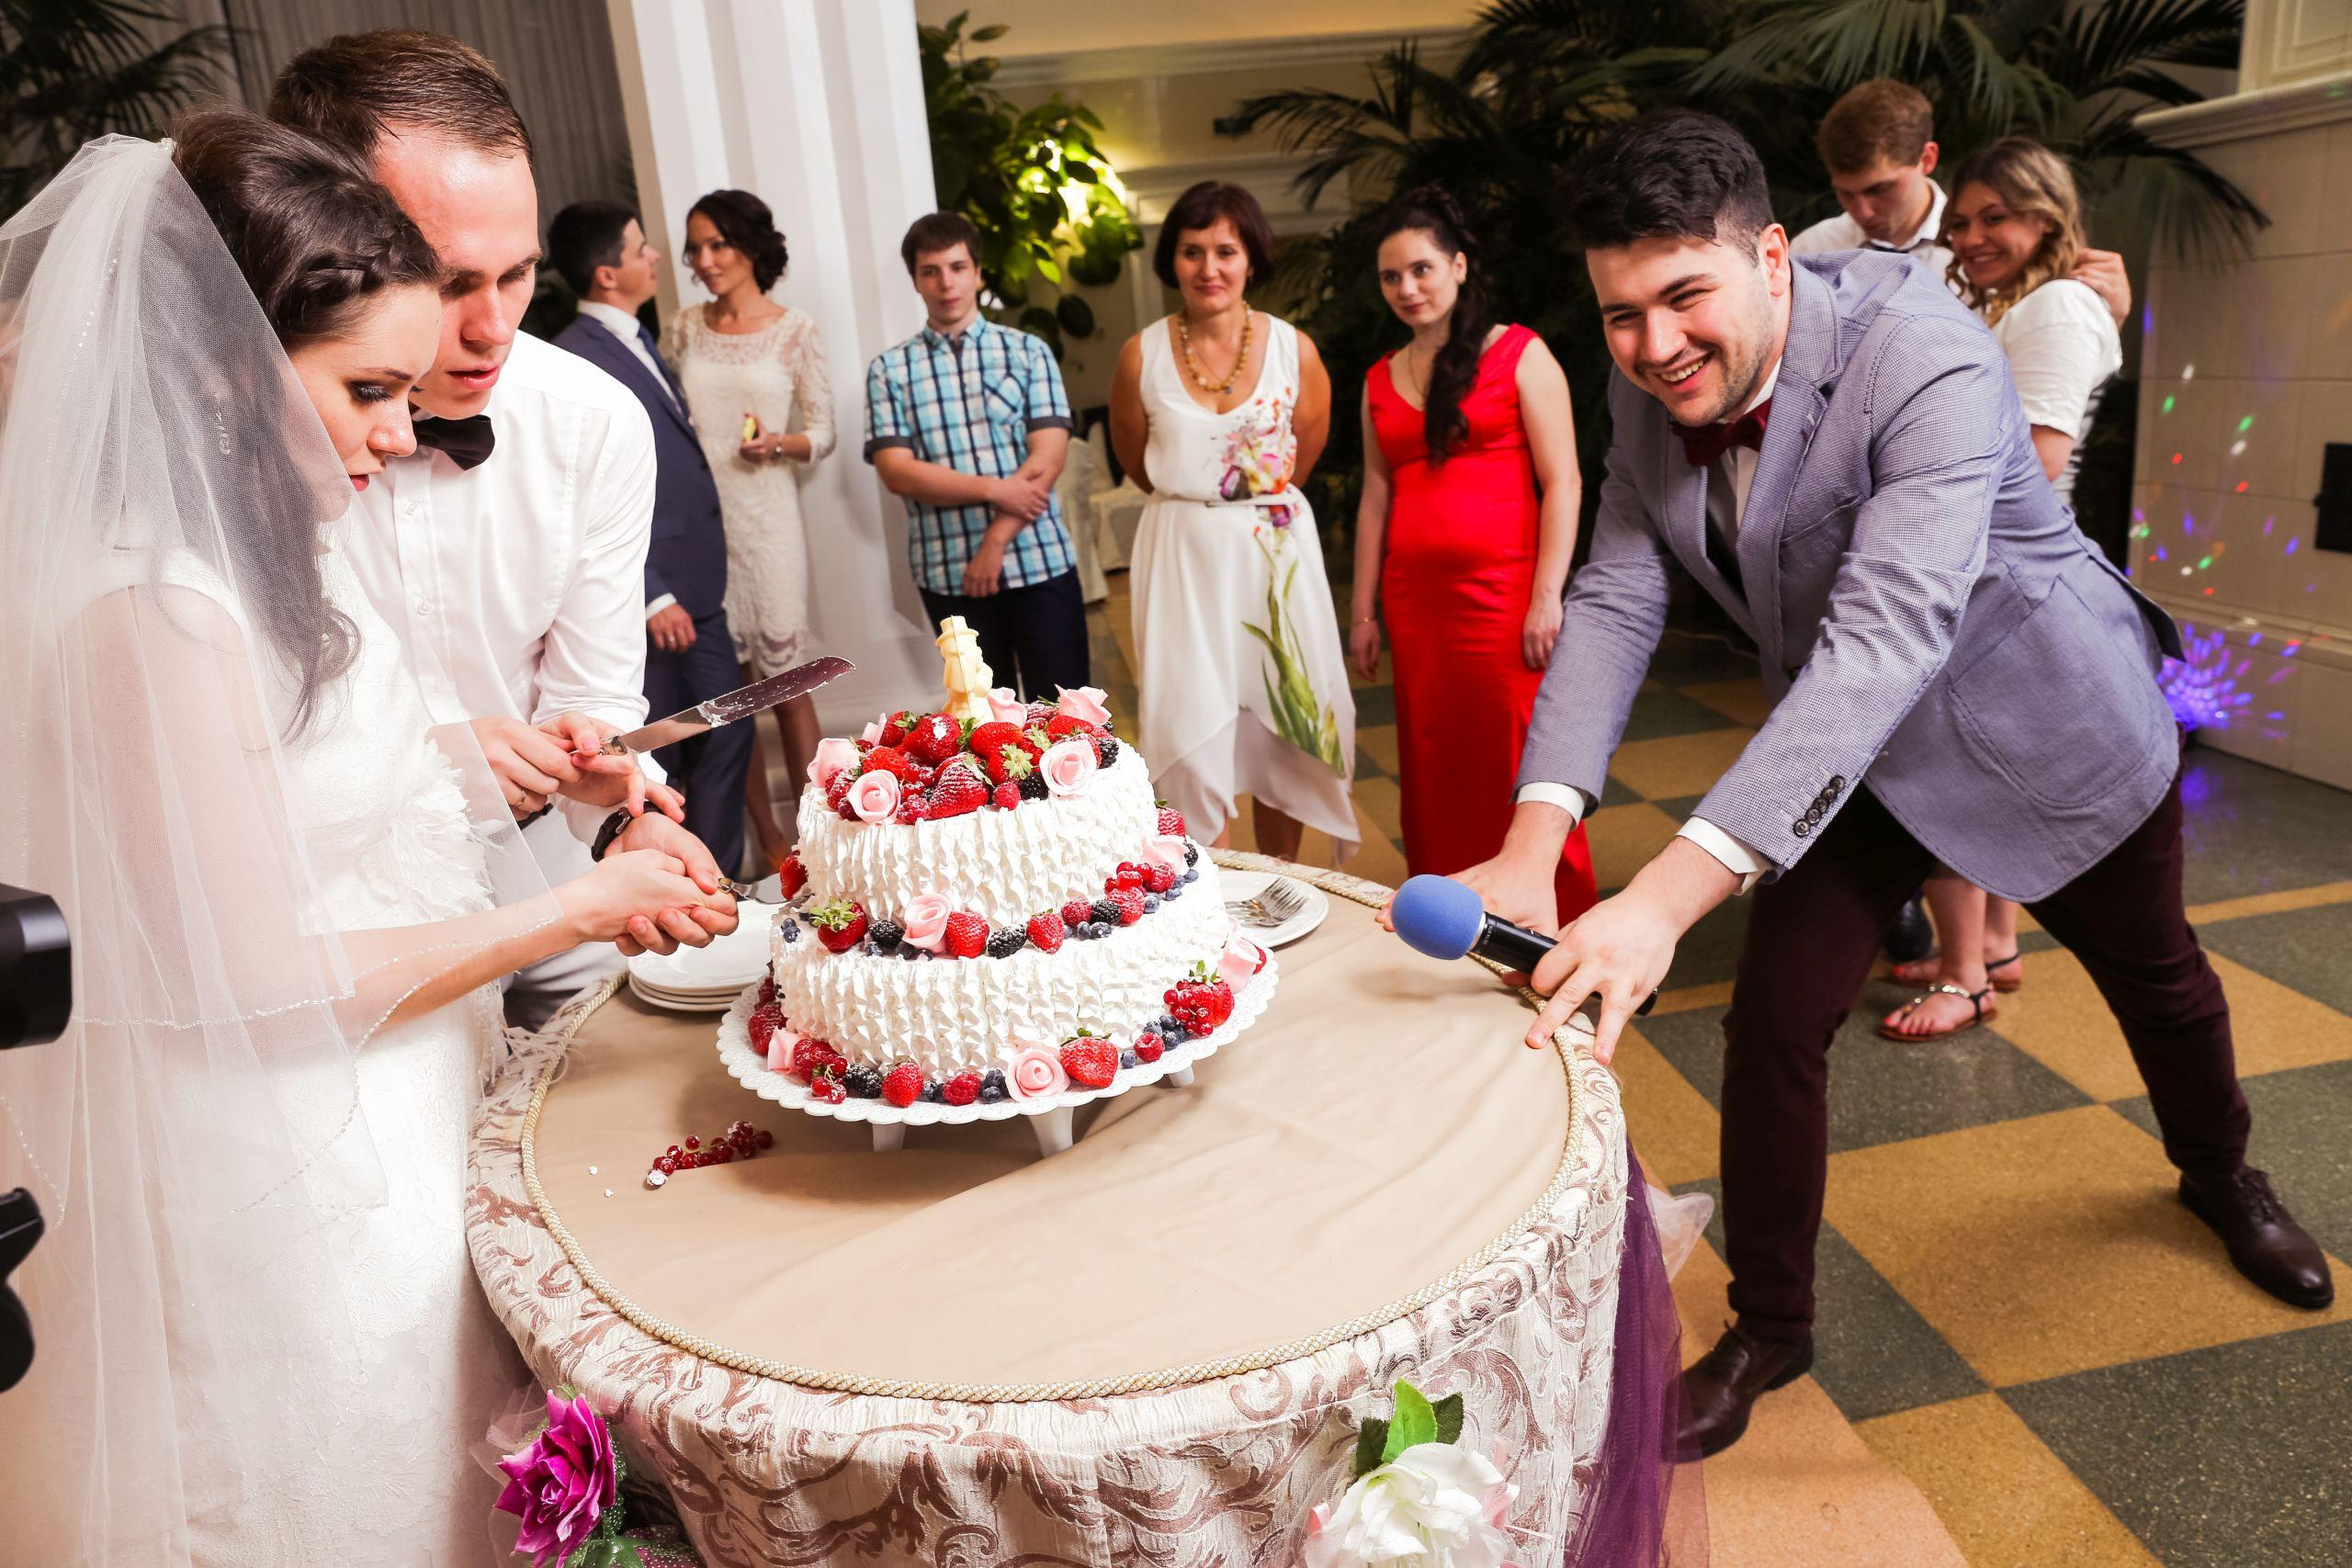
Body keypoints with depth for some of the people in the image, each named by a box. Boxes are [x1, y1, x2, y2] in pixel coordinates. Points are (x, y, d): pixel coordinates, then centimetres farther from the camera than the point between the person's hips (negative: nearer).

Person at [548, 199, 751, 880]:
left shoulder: (638, 342, 15)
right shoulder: (576, 360, -14)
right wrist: (654, 598, -17)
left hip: (698, 589, 8)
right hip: (656, 595, -8)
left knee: (725, 738, 12)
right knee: (658, 762, 4)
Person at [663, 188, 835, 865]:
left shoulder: (794, 329, 1)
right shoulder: (682, 330, 9)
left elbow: (823, 433, 3)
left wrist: (781, 443, -17)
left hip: (767, 516, -2)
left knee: (786, 680, -1)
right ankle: (768, 835, 16)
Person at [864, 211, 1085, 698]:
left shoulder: (1028, 351, 4)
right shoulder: (889, 368, 5)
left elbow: (1048, 458, -5)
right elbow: (896, 471, -5)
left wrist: (996, 540, -14)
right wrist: (993, 488, -15)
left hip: (1040, 561, 0)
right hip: (948, 571, 1)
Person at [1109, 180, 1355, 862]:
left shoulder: (1294, 348, -3)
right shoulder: (1142, 355, -5)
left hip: (1277, 549, 1)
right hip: (1183, 555, -1)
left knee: (1284, 728, 6)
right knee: (1194, 735, -3)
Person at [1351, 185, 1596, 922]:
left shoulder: (1519, 355, 1)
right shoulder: (1381, 379, 15)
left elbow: (1561, 483, -4)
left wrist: (1547, 598, -13)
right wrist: (1362, 612, 12)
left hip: (1501, 594, -4)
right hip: (1415, 603, 5)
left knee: (1518, 768, -4)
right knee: (1432, 772, 7)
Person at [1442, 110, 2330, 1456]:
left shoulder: (1929, 361, -35)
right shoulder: (1650, 390, -16)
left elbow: (1889, 636, -47)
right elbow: (1616, 598, -18)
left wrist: (1667, 898, -57)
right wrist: (1532, 844, -34)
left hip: (2047, 728, -3)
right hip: (1850, 746, 4)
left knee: (2156, 975, 21)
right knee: (1774, 1022, -4)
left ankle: (2221, 1177, 56)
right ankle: (1770, 1329, 19)